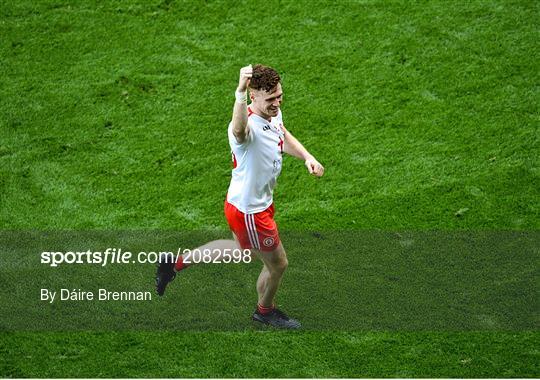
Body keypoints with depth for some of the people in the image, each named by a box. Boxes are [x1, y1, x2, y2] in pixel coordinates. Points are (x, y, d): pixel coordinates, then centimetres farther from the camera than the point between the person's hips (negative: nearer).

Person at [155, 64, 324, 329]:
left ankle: (177, 263, 42)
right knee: (277, 264, 13)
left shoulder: (274, 113, -6)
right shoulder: (248, 126, -36)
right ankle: (265, 311, 44)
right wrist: (240, 93, -81)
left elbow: (284, 137, 19)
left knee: (241, 248, 33)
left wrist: (307, 157, 4)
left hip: (260, 202, 9)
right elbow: (239, 130, -64)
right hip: (248, 212, -9)